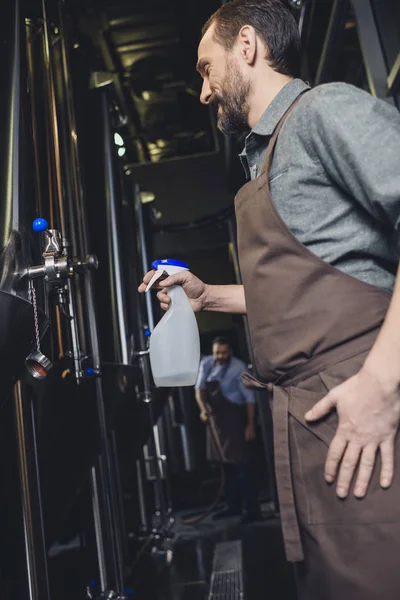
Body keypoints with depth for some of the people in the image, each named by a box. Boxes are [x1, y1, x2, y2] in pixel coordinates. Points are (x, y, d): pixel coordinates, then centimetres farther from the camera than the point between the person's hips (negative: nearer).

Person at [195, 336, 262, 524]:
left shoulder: (238, 368, -15)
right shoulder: (206, 363, -1)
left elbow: (249, 398, -13)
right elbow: (199, 389, 1)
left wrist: (250, 424, -15)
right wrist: (203, 409, -17)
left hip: (235, 418, -6)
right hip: (216, 418, 6)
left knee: (242, 463, -7)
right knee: (226, 464, 14)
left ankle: (252, 509, 0)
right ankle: (233, 506, 26)